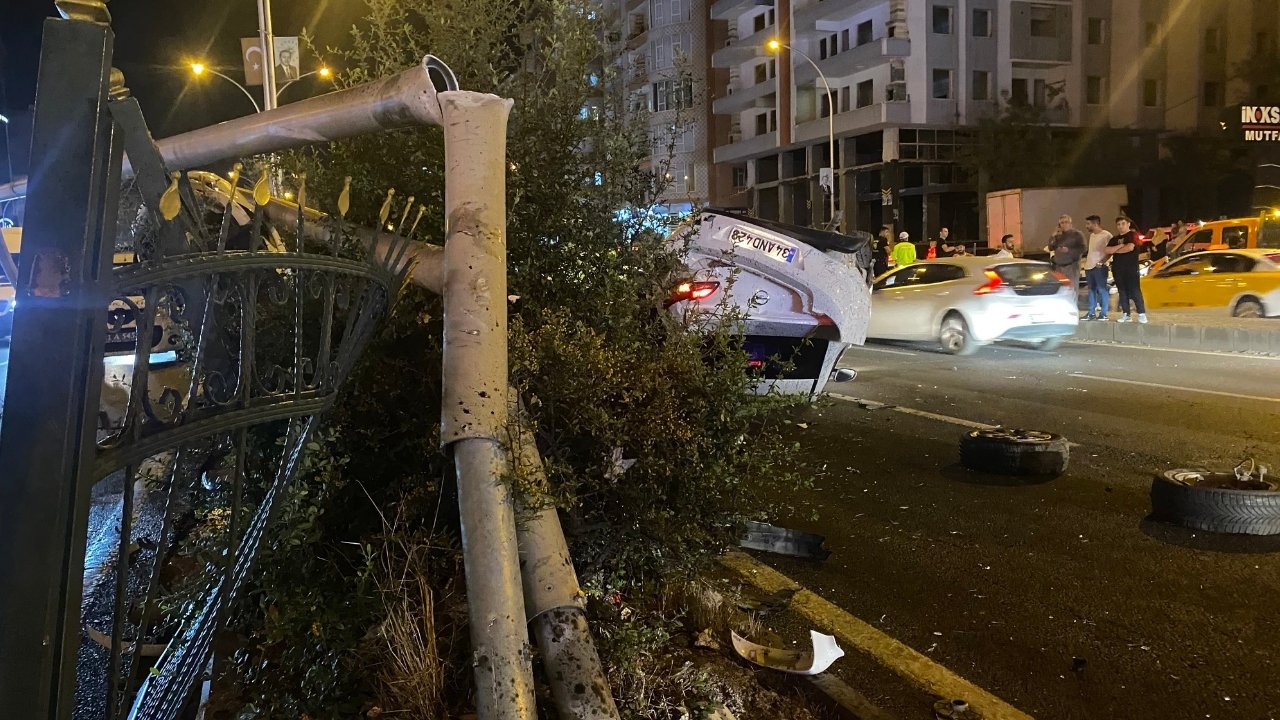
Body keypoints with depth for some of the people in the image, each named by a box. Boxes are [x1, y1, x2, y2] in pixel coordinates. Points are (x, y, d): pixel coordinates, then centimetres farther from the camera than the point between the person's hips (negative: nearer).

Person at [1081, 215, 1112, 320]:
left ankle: (1103, 313, 0)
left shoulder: (1106, 235, -9)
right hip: (1089, 266, 8)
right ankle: (1091, 313, 15)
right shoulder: (1091, 235, 17)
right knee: (1091, 290, 11)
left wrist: (1101, 262, -19)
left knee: (1102, 290, -3)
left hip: (1099, 267, -8)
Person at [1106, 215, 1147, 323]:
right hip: (1118, 269, 6)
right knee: (1122, 292, 6)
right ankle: (1126, 314, 10)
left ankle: (1142, 314, -5)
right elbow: (1107, 250, 2)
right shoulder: (1114, 239, 17)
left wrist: (1115, 250, -3)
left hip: (1131, 269, -6)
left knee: (1135, 292, -8)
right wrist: (1120, 246, -10)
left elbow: (1130, 247, -17)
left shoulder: (1133, 235, 0)